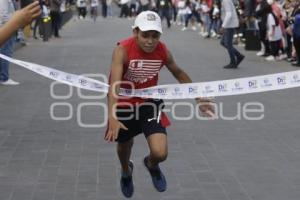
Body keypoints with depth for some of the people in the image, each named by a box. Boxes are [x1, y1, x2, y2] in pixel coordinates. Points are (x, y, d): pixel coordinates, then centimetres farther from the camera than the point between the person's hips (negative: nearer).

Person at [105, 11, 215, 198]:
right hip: (125, 103, -1)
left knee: (160, 153, -13)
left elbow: (179, 73, 5)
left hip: (150, 102, 2)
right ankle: (126, 171, 58)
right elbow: (114, 84, -40)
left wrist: (199, 98, 7)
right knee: (124, 146, 21)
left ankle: (152, 165, 26)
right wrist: (112, 118, -52)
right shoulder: (123, 50, -29)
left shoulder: (163, 51, -16)